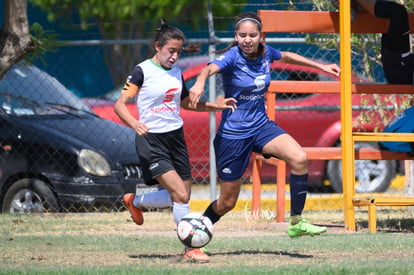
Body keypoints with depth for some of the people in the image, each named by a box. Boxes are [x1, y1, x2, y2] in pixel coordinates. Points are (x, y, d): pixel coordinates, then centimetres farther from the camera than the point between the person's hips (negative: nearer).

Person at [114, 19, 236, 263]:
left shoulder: (176, 73, 10)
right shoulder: (142, 72, -10)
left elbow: (186, 103, 27)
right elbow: (120, 104, -14)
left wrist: (216, 106, 14)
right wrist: (134, 124, -33)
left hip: (176, 137, 7)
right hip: (152, 140, -7)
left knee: (181, 197, 9)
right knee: (180, 195, -16)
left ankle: (135, 201, 33)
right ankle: (191, 248, -6)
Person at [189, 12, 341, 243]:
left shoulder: (266, 53, -1)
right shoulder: (232, 57, -18)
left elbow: (286, 56, 23)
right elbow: (211, 68, -40)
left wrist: (321, 66, 27)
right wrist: (200, 83, -63)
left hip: (261, 125, 5)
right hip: (233, 134, -5)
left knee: (299, 158, -22)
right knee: (227, 202, 3)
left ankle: (297, 223, -10)